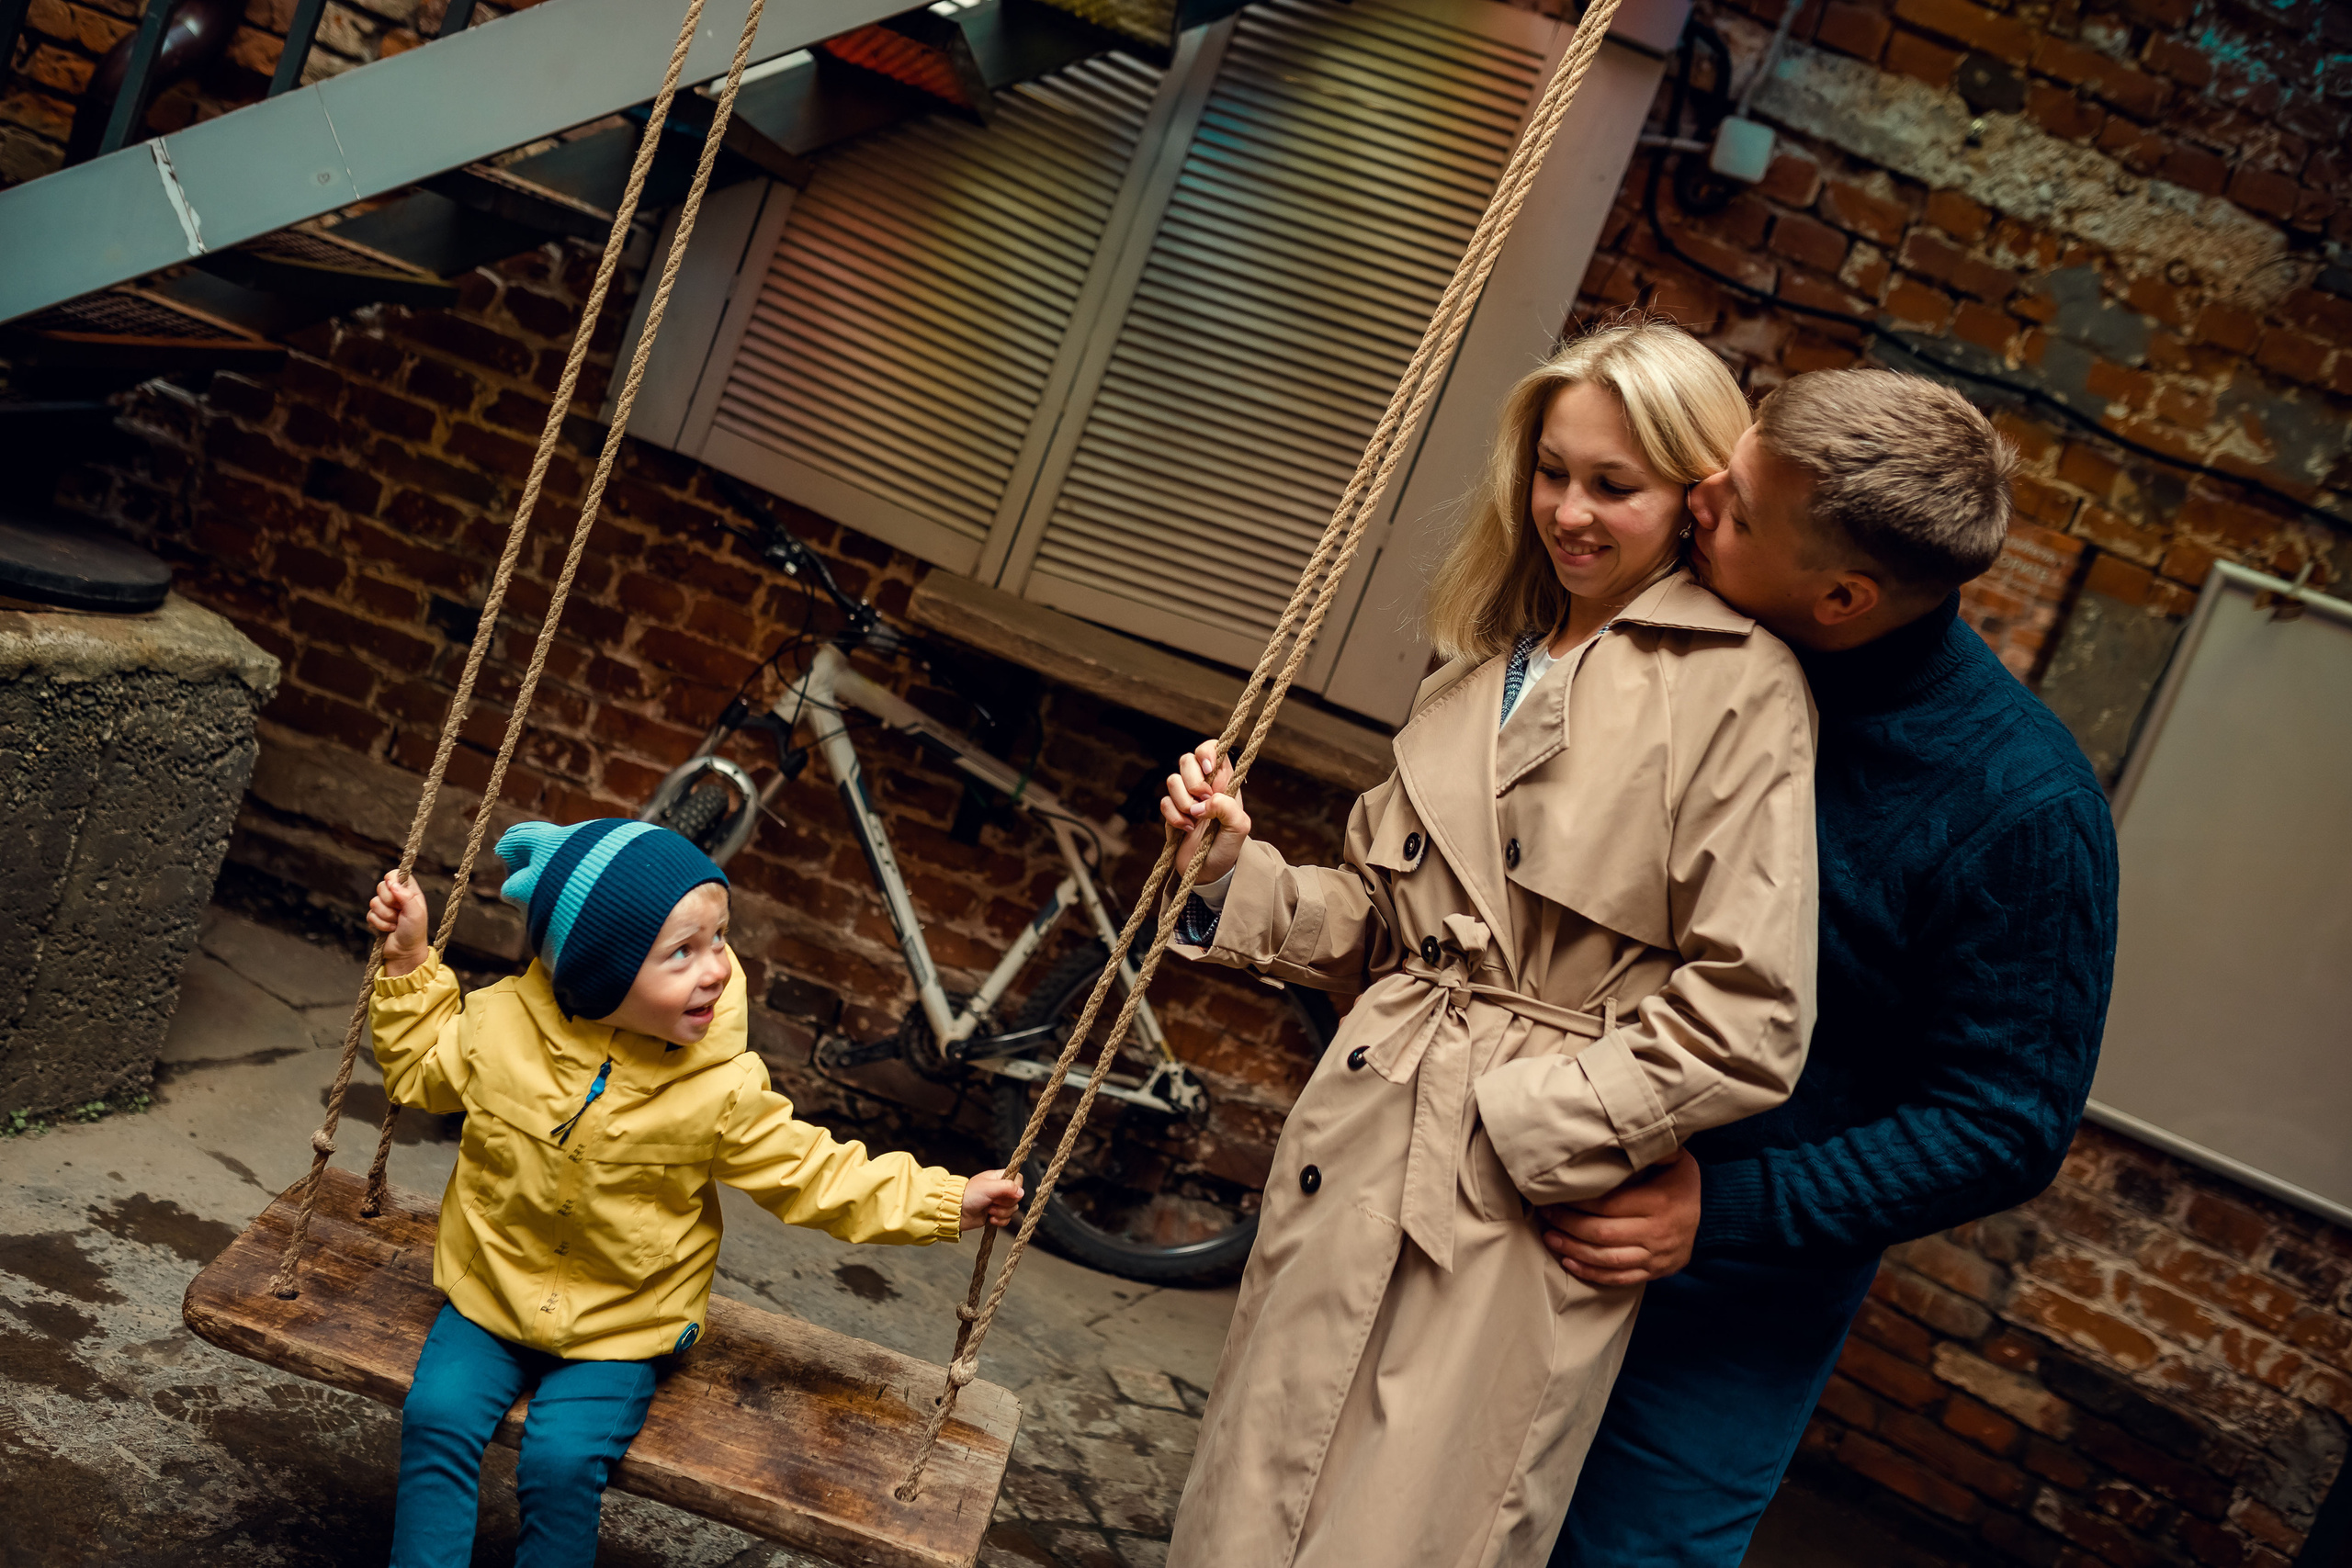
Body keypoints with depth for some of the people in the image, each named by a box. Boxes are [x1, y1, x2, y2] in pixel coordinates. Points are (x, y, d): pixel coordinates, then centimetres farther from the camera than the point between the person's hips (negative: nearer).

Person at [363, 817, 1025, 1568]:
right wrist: (410, 961, 0)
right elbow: (420, 1070, 9)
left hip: (617, 1328, -2)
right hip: (493, 1291, 2)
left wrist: (948, 1200, -14)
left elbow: (814, 1173, -9)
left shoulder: (719, 1087, -19)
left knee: (563, 1461, -17)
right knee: (438, 1416, -15)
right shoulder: (500, 1024, -13)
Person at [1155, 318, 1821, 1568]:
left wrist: (1518, 1115, -15)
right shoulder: (1484, 668, 13)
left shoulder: (1741, 691, -9)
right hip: (1355, 1156, 6)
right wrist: (1240, 872, 0)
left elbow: (1748, 1020, -14)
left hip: (1523, 1213, -6)